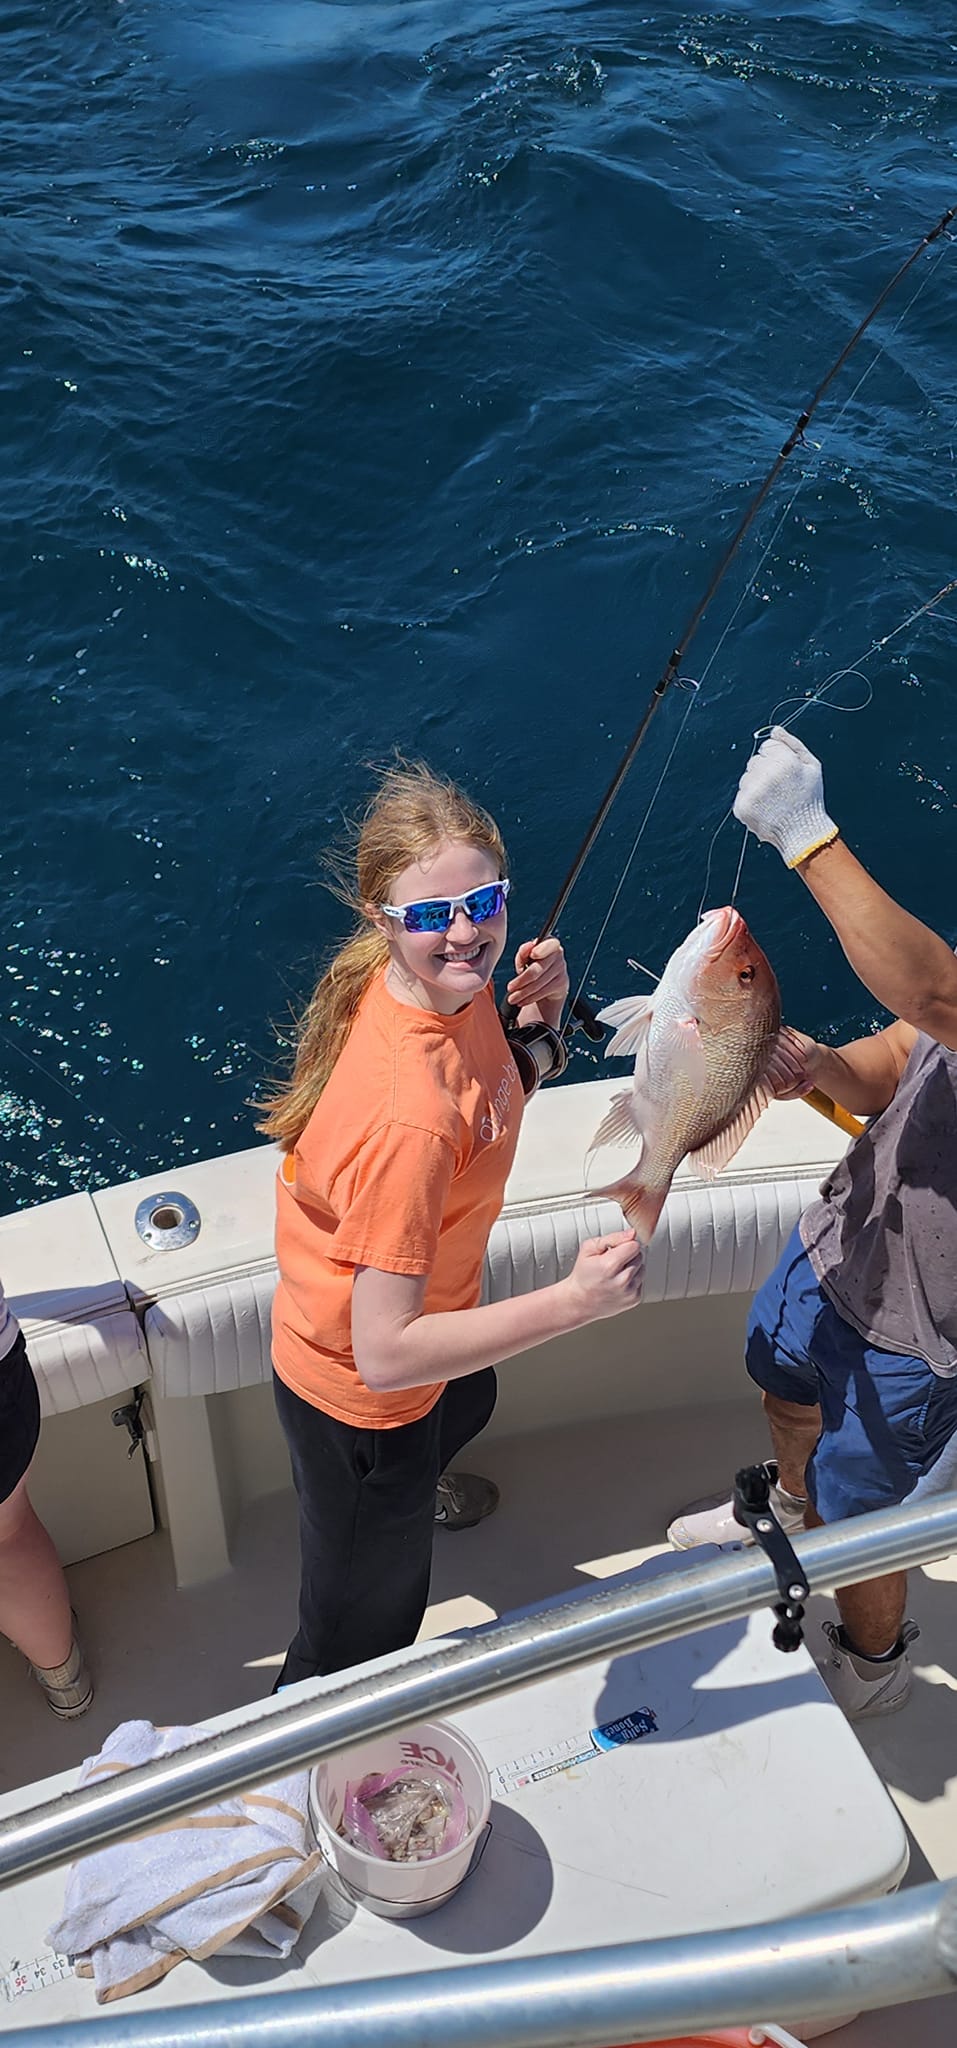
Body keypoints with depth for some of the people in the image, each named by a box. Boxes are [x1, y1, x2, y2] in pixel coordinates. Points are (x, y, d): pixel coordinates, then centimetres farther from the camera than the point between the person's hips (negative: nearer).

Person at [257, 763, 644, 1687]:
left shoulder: (442, 983, -16)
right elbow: (386, 1352, -38)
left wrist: (538, 1014, -13)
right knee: (365, 1633, 13)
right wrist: (574, 1300, -40)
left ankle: (415, 1498, 78)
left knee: (467, 1405, 43)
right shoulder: (410, 1116, -42)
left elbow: (492, 1097, 6)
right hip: (357, 1396, -10)